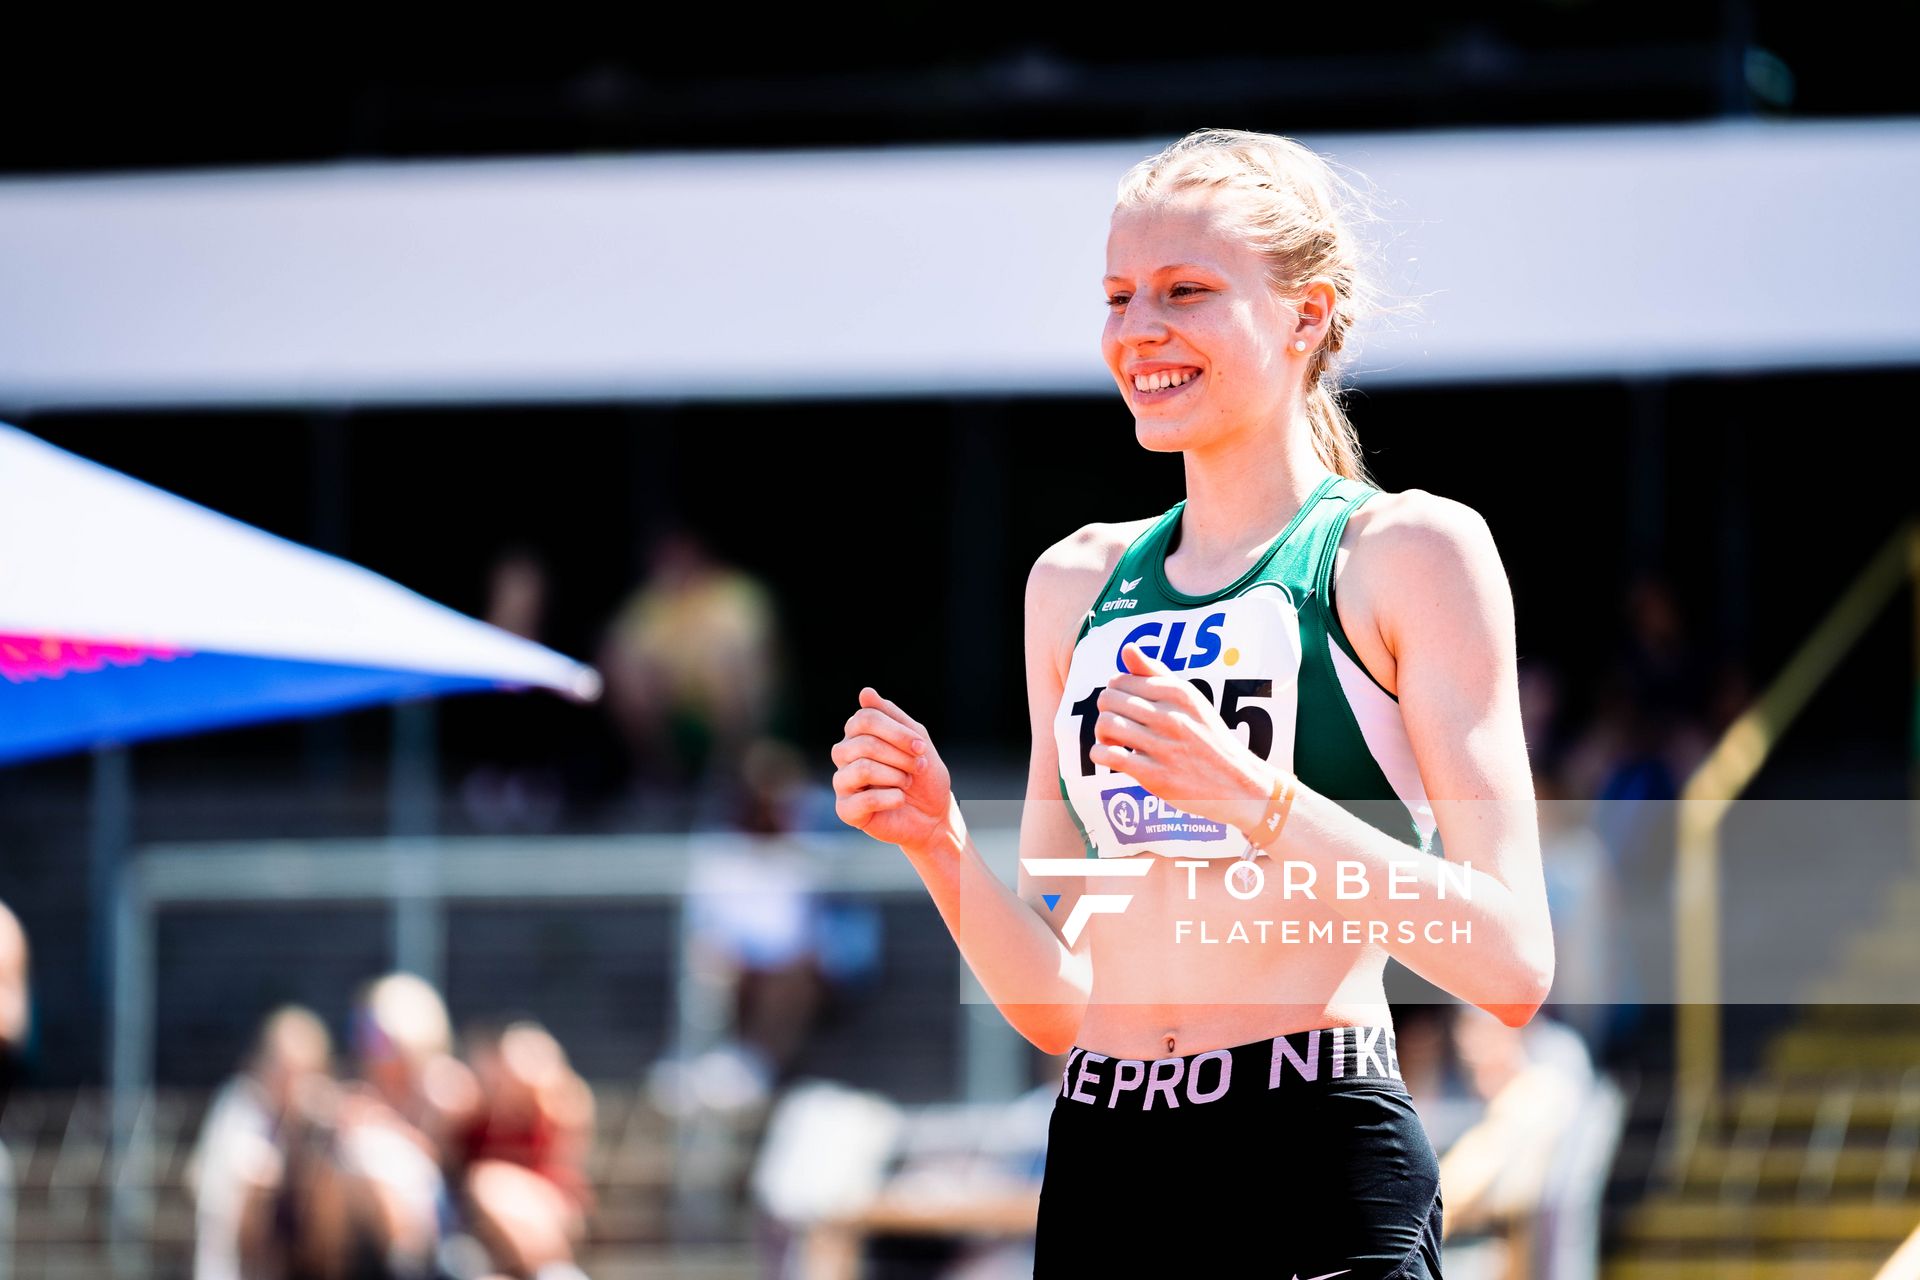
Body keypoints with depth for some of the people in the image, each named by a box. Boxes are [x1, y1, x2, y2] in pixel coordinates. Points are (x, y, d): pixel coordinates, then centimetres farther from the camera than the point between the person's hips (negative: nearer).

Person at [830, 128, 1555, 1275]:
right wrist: (937, 839, 0)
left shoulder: (1410, 551, 0)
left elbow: (1513, 966, -9)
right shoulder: (1080, 582, 16)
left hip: (1320, 1179, -5)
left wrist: (1257, 802, -19)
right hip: (1102, 1173, 5)